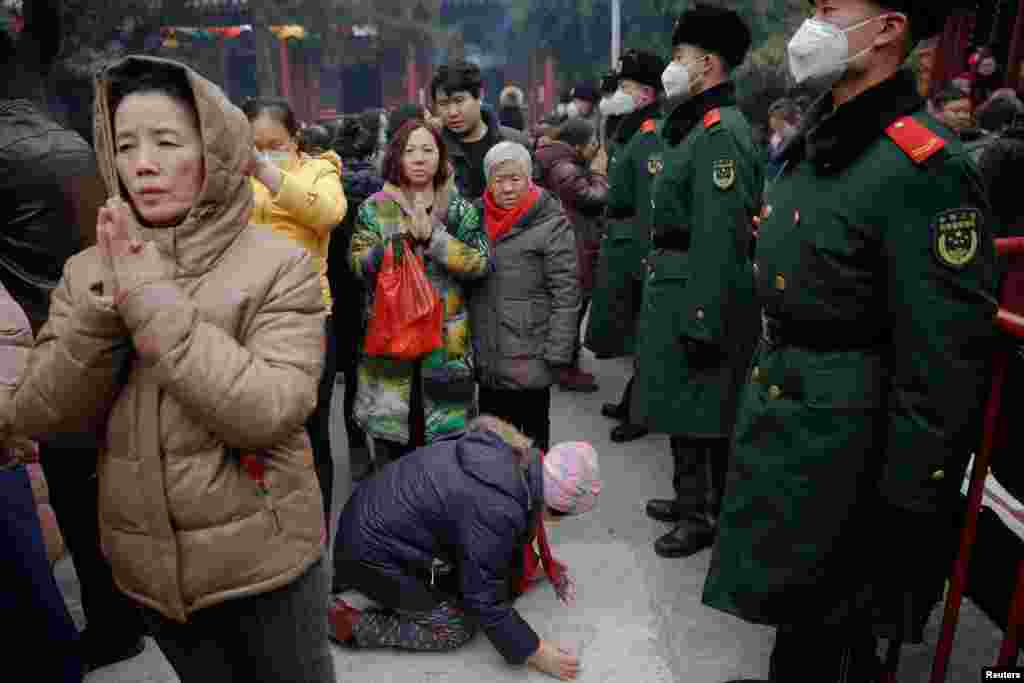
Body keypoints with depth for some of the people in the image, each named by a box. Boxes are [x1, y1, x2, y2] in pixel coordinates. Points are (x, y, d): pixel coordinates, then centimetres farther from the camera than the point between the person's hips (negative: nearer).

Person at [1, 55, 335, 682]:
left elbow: (265, 414, -25)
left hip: (264, 560, -3)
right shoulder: (88, 270, 0)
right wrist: (105, 303, -19)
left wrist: (153, 300, -24)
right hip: (149, 566, 4)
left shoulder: (279, 264, -14)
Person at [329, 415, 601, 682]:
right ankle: (351, 623, 3)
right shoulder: (495, 510, -31)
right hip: (373, 550, -9)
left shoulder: (516, 455, -6)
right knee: (457, 628, 0)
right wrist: (534, 653, -7)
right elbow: (486, 600, -19)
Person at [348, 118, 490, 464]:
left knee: (443, 431, 9)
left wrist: (434, 236, -16)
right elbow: (359, 263, -7)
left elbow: (481, 262, -8)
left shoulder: (460, 210, 5)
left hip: (446, 338, 0)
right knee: (390, 440, 9)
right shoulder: (374, 209, 5)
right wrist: (402, 239, -20)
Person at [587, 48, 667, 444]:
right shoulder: (630, 133, 14)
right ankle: (632, 402, 31)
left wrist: (643, 260, -25)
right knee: (633, 332, 17)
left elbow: (653, 207, -23)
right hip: (620, 249, 10)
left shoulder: (651, 137, -17)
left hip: (635, 251, -10)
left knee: (641, 333, 0)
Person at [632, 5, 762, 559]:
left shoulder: (722, 132, -16)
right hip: (676, 290, 10)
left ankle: (708, 517, 21)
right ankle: (690, 498, 36)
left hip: (700, 298, -10)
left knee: (701, 413, 3)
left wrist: (702, 323, -23)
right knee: (681, 406, 19)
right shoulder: (697, 127, 15)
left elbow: (721, 238, -23)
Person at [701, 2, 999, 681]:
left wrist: (909, 502, -17)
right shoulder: (815, 142, 7)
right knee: (795, 604, 26)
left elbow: (945, 363, -21)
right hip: (781, 418, 8)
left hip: (841, 444, -8)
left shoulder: (925, 167, -21)